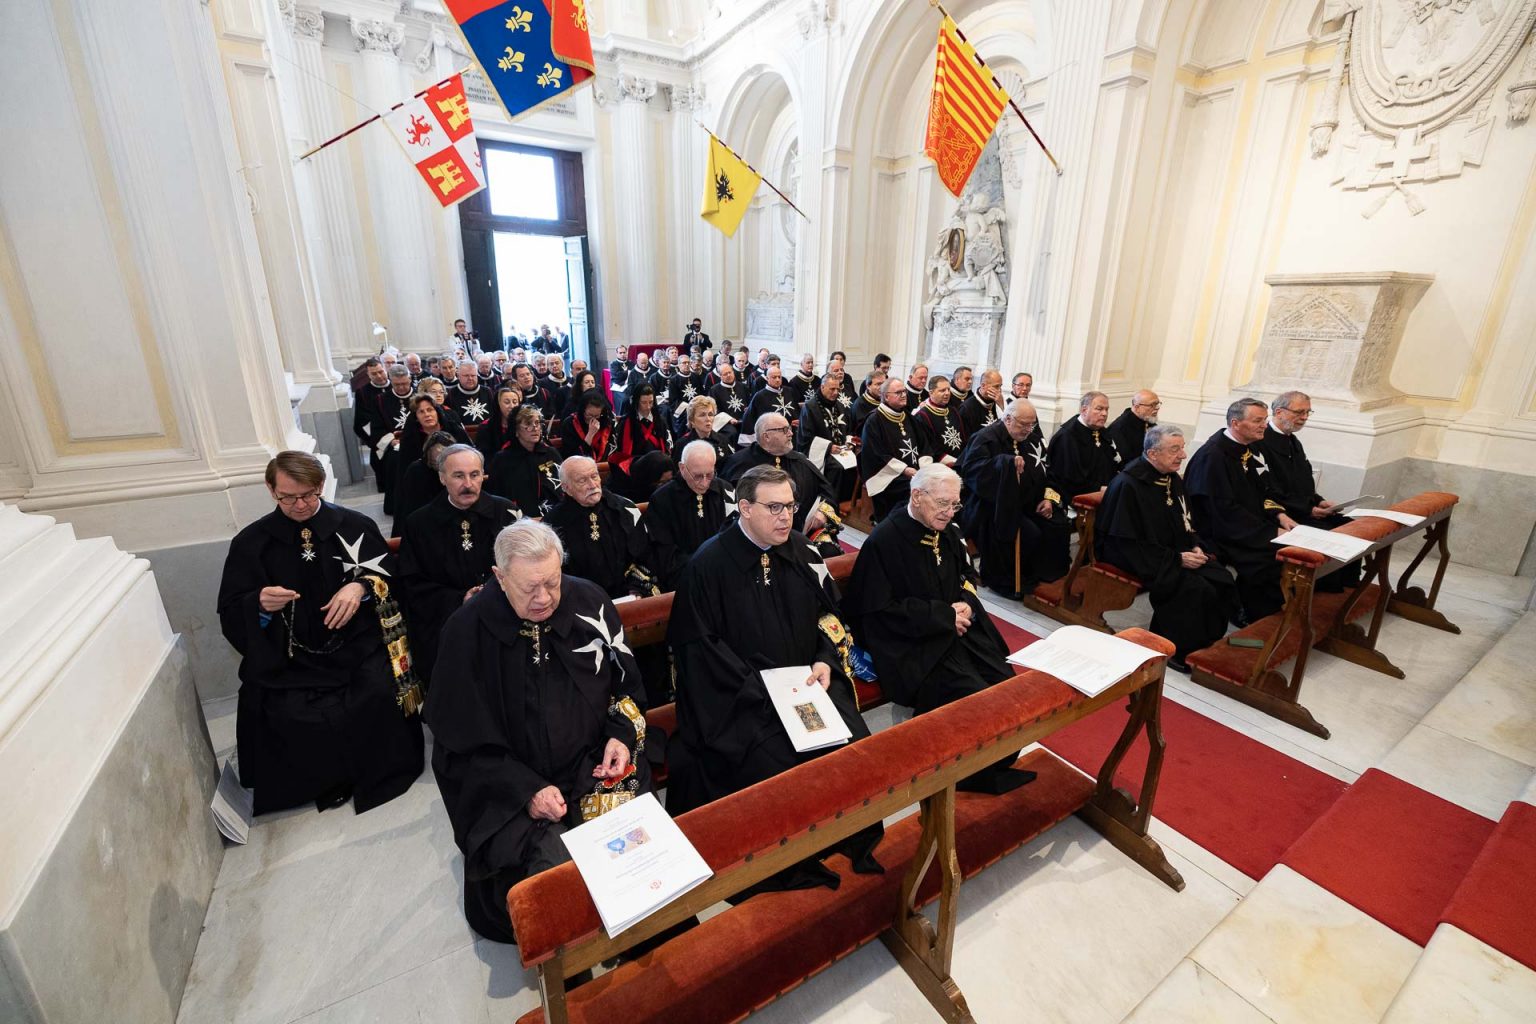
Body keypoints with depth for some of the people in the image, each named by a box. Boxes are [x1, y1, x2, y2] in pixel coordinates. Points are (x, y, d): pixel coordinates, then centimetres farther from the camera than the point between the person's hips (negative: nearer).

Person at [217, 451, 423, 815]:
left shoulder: (355, 525, 3)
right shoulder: (251, 543, 5)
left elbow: (392, 576, 6)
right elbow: (230, 617, 6)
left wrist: (361, 587, -14)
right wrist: (260, 604, -16)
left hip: (358, 647, -1)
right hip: (287, 661, 1)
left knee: (382, 692, -26)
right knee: (286, 716, -24)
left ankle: (383, 772, 2)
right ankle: (327, 783, 6)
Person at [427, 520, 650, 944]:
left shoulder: (589, 603, -6)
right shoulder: (467, 632, -11)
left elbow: (626, 683, 7)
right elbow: (464, 742, -6)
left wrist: (621, 734, -9)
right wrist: (527, 790, -16)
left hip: (595, 765, 2)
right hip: (507, 781, -1)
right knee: (552, 866, -22)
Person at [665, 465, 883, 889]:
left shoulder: (802, 553, 5)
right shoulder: (708, 563, -10)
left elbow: (829, 614, 14)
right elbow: (699, 644, -10)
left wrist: (826, 661, -4)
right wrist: (759, 689, -16)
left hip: (805, 683, 5)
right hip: (741, 695, -4)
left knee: (856, 744, -13)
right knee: (773, 763, -23)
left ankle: (854, 847, 12)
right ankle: (789, 869, 5)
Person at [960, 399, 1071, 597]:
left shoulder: (1033, 440, 12)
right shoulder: (988, 438, -10)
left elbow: (1047, 472, 20)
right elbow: (970, 469, -26)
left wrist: (1049, 498, 4)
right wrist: (1007, 461, -33)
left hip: (1028, 504, 8)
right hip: (995, 507, -7)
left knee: (1060, 527, -9)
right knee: (1030, 534, -27)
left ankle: (1047, 574, 11)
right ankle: (1008, 583, -8)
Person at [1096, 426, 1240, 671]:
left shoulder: (1173, 480, 8)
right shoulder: (1127, 485, -19)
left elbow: (1186, 523, 20)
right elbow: (1129, 542, -20)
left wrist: (1196, 547, 0)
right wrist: (1176, 558, -19)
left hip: (1177, 553, 9)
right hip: (1141, 558, -8)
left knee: (1222, 581, -10)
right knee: (1195, 589, -24)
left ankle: (1206, 643, 7)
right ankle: (1178, 651, -5)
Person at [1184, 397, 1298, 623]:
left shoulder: (1248, 447, 9)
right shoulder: (1212, 456, -20)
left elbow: (1263, 490, 19)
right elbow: (1226, 511, -21)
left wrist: (1279, 514, 0)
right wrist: (1271, 532, -19)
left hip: (1252, 524, 9)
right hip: (1219, 533, -9)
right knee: (1266, 558, -25)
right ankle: (1259, 621, -3)